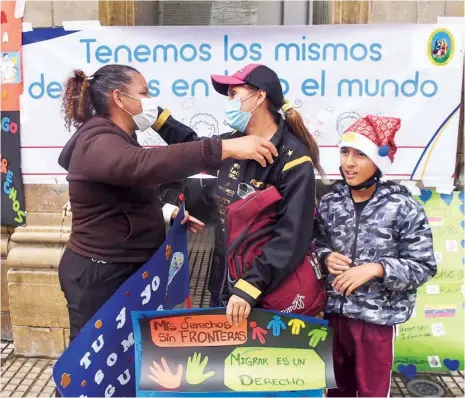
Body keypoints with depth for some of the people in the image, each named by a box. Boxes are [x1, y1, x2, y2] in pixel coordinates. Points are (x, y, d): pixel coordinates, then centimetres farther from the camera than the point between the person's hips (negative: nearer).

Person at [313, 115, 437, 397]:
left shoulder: (402, 207, -13)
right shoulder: (330, 202, -1)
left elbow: (424, 266, -12)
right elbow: (316, 243, 11)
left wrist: (375, 268, -23)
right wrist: (326, 257, -10)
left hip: (378, 315, -4)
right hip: (335, 310, 4)